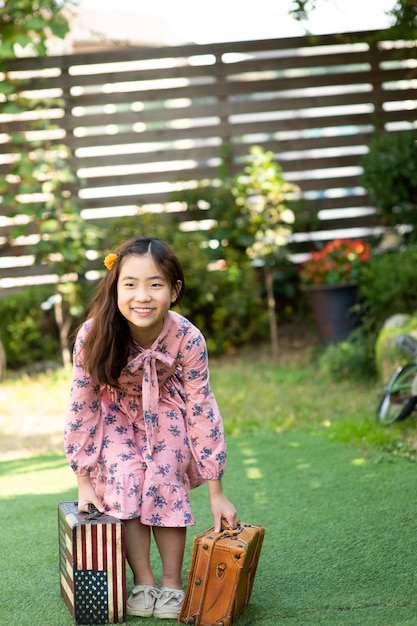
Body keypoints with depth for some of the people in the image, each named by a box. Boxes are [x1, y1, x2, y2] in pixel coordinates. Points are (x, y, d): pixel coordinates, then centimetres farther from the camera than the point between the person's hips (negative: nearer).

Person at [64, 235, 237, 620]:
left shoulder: (188, 339, -32)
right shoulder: (94, 337, -33)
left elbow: (201, 411, -23)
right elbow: (81, 406, -20)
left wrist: (216, 492, -19)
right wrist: (84, 481, -15)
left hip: (166, 412, 0)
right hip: (115, 413, 0)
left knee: (165, 483, -13)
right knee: (124, 481, -17)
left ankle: (172, 584, 3)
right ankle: (143, 583, -3)